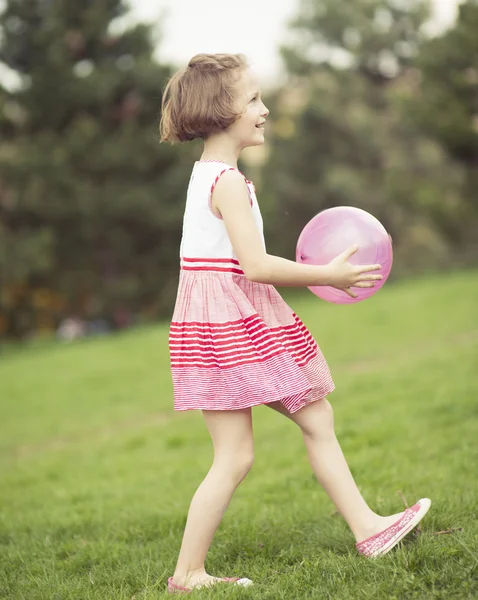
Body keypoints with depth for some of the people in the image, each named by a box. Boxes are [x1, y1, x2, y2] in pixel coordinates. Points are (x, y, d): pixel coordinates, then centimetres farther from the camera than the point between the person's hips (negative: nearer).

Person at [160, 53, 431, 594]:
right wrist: (326, 275, -15)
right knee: (235, 456, -4)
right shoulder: (228, 181, -18)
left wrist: (306, 271, 14)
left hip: (241, 320, 11)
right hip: (227, 321, -11)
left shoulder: (211, 174, 14)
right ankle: (187, 574, 6)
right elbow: (255, 265, -25)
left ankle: (367, 529, 21)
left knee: (316, 418, 14)